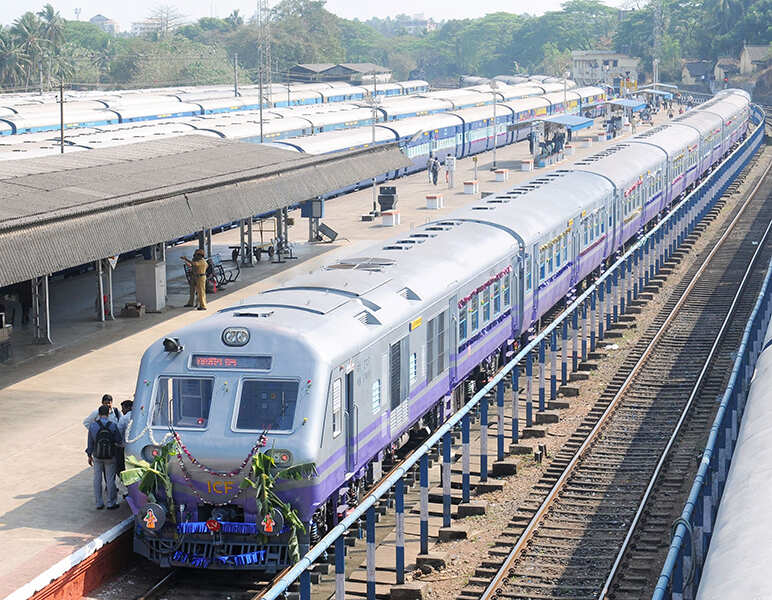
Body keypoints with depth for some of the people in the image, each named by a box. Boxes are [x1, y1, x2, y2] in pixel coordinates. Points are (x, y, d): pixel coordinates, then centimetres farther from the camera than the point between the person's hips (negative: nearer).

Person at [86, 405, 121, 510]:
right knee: (110, 479, 7)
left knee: (97, 479, 11)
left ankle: (99, 503, 14)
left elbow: (90, 442, 0)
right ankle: (111, 503, 12)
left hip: (97, 457, 1)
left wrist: (89, 455, 10)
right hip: (110, 457, -1)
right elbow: (118, 441, -5)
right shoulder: (113, 425, -11)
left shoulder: (93, 425, -6)